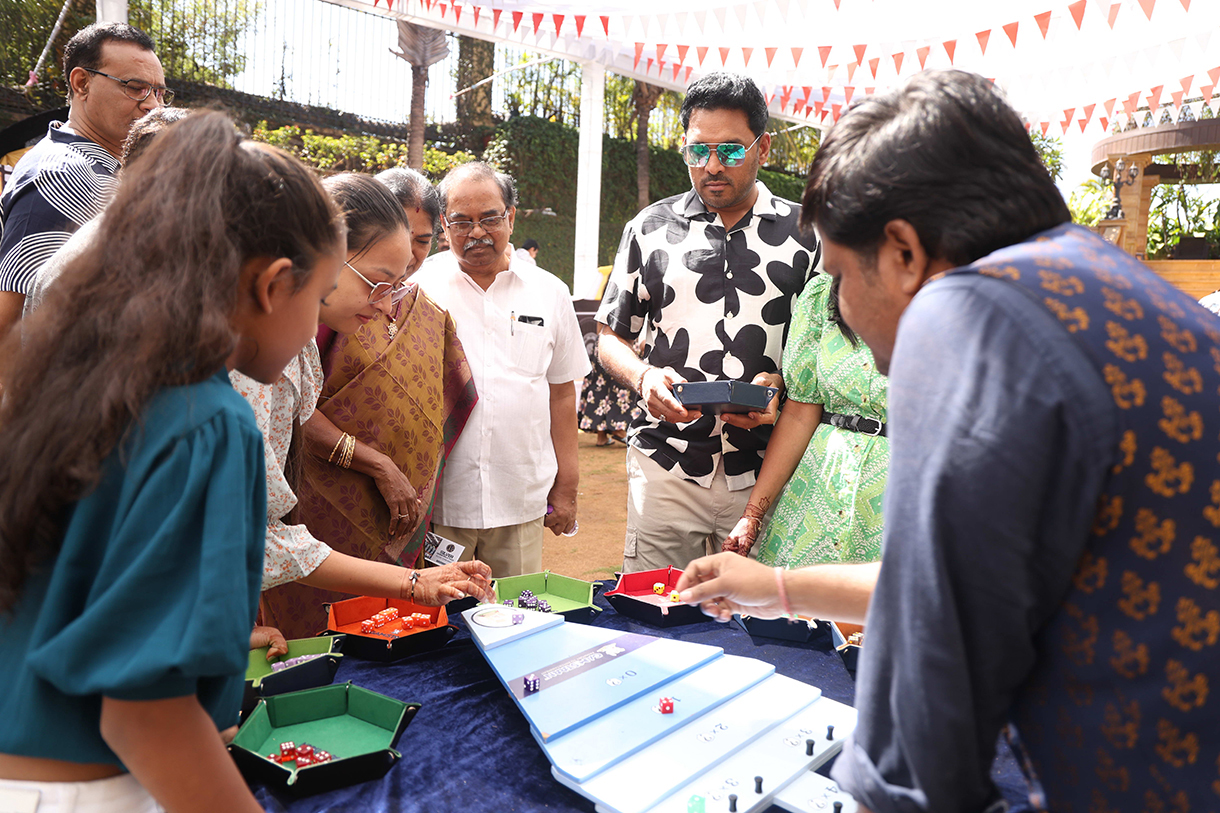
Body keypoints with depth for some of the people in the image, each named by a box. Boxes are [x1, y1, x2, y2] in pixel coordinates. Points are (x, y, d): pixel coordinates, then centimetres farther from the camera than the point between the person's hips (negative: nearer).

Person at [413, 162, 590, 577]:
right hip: (436, 500, -2)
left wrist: (566, 488, 10)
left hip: (522, 504, 2)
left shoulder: (549, 293, 8)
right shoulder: (416, 288, 0)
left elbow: (561, 393, 12)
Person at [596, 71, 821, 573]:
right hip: (665, 468, 1)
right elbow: (610, 336, 12)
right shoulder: (650, 229, 8)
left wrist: (781, 384, -12)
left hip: (764, 473, 0)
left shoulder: (804, 238, 5)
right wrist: (643, 377, -9)